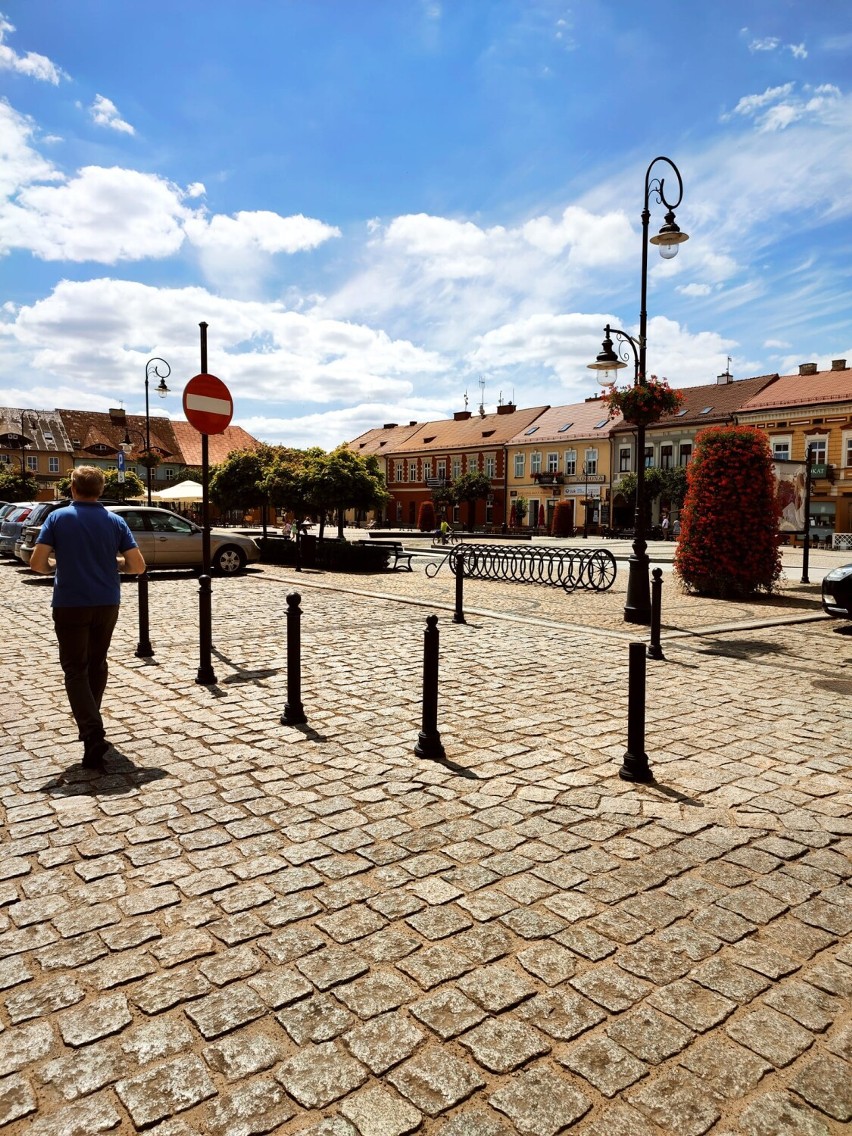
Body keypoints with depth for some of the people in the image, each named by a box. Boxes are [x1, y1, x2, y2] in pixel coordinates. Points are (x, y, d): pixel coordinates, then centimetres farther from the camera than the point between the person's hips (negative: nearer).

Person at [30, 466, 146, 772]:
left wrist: (54, 569, 12)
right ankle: (91, 722, 32)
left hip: (70, 604, -3)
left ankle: (92, 733, -14)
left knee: (75, 669, 2)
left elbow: (37, 563, -10)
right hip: (106, 603, 3)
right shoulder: (115, 521, 0)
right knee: (96, 664, 20)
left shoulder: (58, 518, -5)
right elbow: (138, 566, -4)